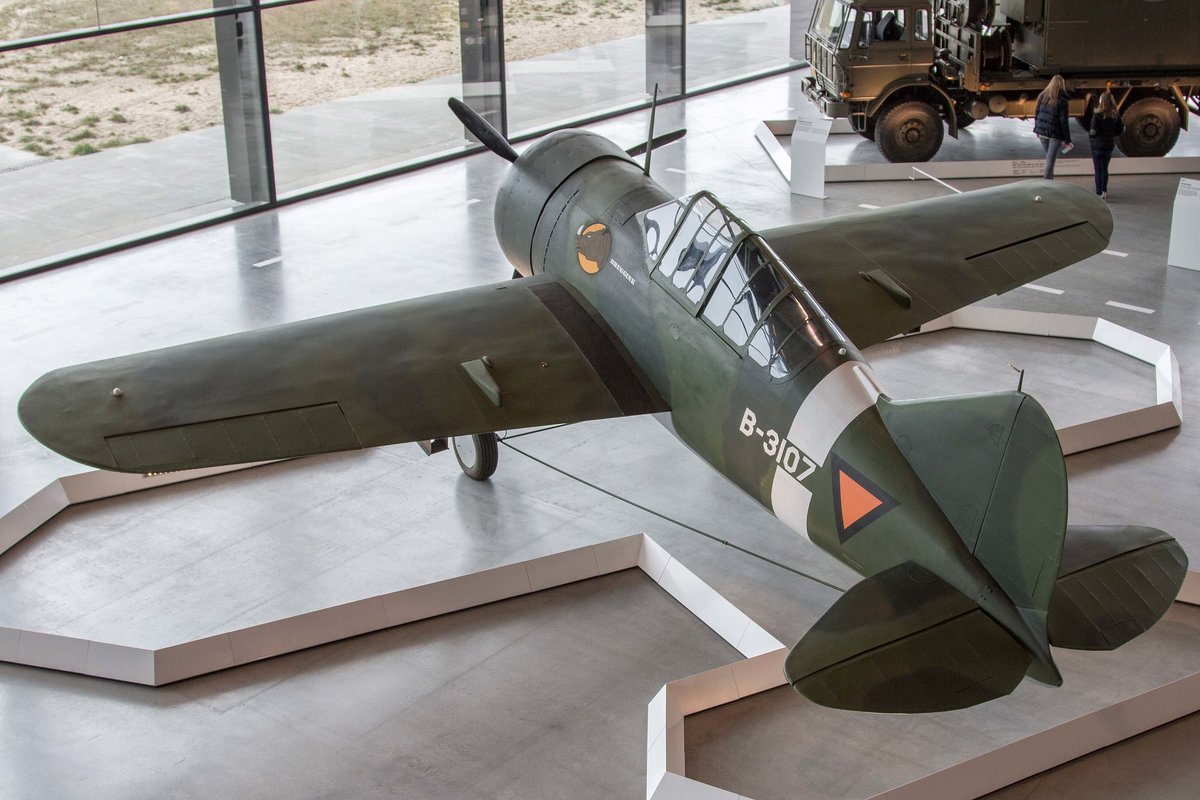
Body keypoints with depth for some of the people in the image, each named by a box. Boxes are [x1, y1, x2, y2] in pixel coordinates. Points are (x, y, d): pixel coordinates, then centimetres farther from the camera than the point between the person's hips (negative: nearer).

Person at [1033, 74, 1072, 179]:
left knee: (1049, 157, 19)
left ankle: (1049, 179, 24)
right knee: (1050, 160, -3)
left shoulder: (1042, 96, 2)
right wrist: (1067, 139, -7)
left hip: (1042, 132, 5)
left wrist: (1037, 130, 22)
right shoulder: (1061, 100, -14)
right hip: (1056, 134, -5)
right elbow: (1064, 121, -13)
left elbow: (1037, 114, 10)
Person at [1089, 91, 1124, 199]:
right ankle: (1104, 191, 24)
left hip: (1097, 144, -5)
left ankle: (1099, 192, 1)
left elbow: (1093, 131, -19)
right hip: (1109, 144, 5)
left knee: (1098, 169, 2)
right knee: (1105, 168, 19)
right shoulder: (1115, 115, -2)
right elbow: (1120, 129, 2)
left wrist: (1089, 135, 1)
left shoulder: (1097, 114, -18)